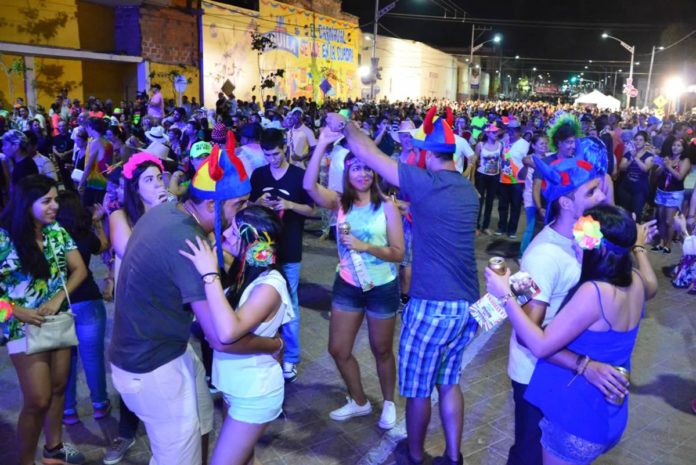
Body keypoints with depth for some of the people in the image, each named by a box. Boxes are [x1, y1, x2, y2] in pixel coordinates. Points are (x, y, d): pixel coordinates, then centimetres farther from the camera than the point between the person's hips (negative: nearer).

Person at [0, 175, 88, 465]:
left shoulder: (57, 232, 0)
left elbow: (79, 269, 1)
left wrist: (57, 298, -12)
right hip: (26, 327, -5)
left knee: (58, 389, 16)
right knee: (38, 400, 0)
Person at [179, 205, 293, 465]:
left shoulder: (268, 286, -27)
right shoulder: (244, 272, -1)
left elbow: (227, 332, -41)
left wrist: (210, 274, -36)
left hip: (255, 394, -8)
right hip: (237, 387, 8)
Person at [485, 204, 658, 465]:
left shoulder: (593, 292, -30)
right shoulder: (636, 283, -4)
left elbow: (541, 345, -29)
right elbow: (652, 287, 23)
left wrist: (506, 296, -25)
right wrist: (639, 247, 37)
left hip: (578, 413, -8)